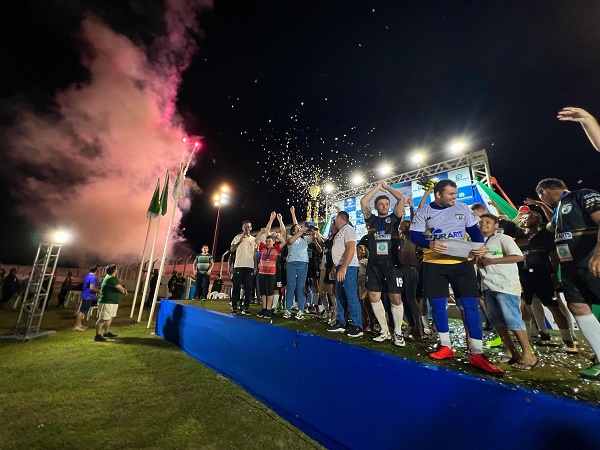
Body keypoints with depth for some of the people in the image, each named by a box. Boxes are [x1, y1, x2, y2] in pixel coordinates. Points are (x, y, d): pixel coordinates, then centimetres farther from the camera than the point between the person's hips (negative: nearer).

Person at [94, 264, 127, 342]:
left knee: (110, 318, 18)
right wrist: (124, 291, 2)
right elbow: (120, 289, -19)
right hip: (107, 303, -11)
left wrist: (123, 290, -8)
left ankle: (107, 332, 30)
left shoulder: (112, 278, 11)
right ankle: (98, 336, 1)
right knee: (102, 319, -5)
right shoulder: (111, 279, -21)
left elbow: (120, 287, 13)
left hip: (113, 302, 11)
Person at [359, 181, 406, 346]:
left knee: (395, 297, 0)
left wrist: (386, 186, 11)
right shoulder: (371, 219, 10)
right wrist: (378, 187, 9)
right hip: (374, 264, 2)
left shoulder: (394, 219, 8)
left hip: (392, 263, -1)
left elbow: (401, 198, 0)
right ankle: (385, 331, 18)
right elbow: (363, 201, 1)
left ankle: (398, 333, 17)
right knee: (374, 296, 2)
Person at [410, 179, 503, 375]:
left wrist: (481, 246, -12)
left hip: (462, 262, 1)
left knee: (471, 305, -1)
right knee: (438, 305, 5)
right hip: (434, 264, -1)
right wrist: (430, 244, -25)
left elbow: (475, 231, 8)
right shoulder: (424, 212, 0)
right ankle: (445, 346, 22)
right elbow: (414, 236, -6)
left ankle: (477, 353, 10)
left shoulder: (463, 209, 6)